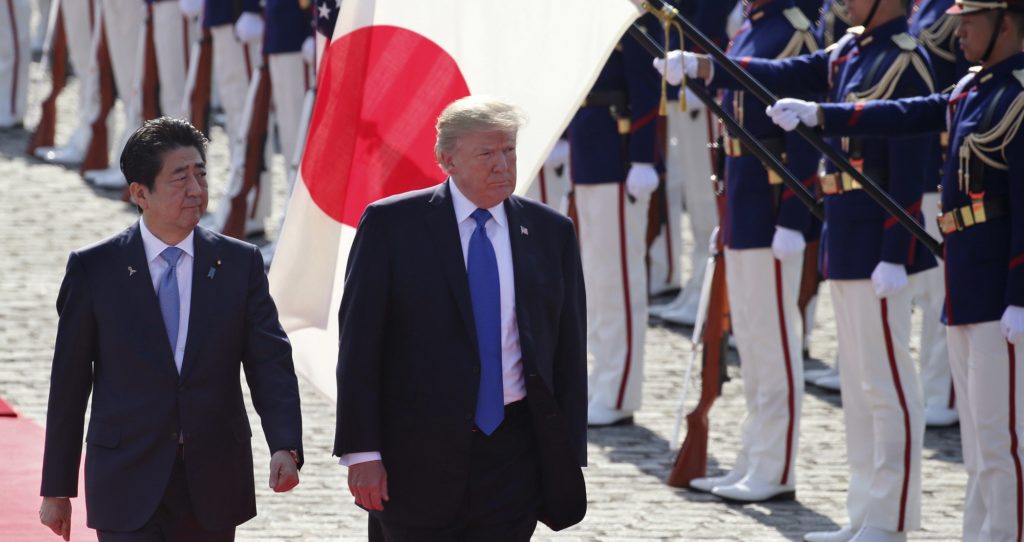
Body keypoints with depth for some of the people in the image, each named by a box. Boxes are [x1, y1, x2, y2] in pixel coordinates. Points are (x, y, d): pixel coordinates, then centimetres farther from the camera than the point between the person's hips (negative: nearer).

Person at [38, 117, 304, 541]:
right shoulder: (94, 268, -1)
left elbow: (270, 363, -3)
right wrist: (57, 489, 3)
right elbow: (68, 383, 2)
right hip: (128, 487, -2)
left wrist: (285, 446, -21)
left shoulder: (241, 264, 3)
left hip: (213, 487, 2)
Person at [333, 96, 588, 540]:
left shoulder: (550, 232, 7)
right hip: (417, 452, -2)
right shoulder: (391, 225, -2)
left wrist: (569, 458, 4)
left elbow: (569, 351, 9)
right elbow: (359, 345, -4)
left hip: (513, 451, 2)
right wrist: (362, 452, -10)